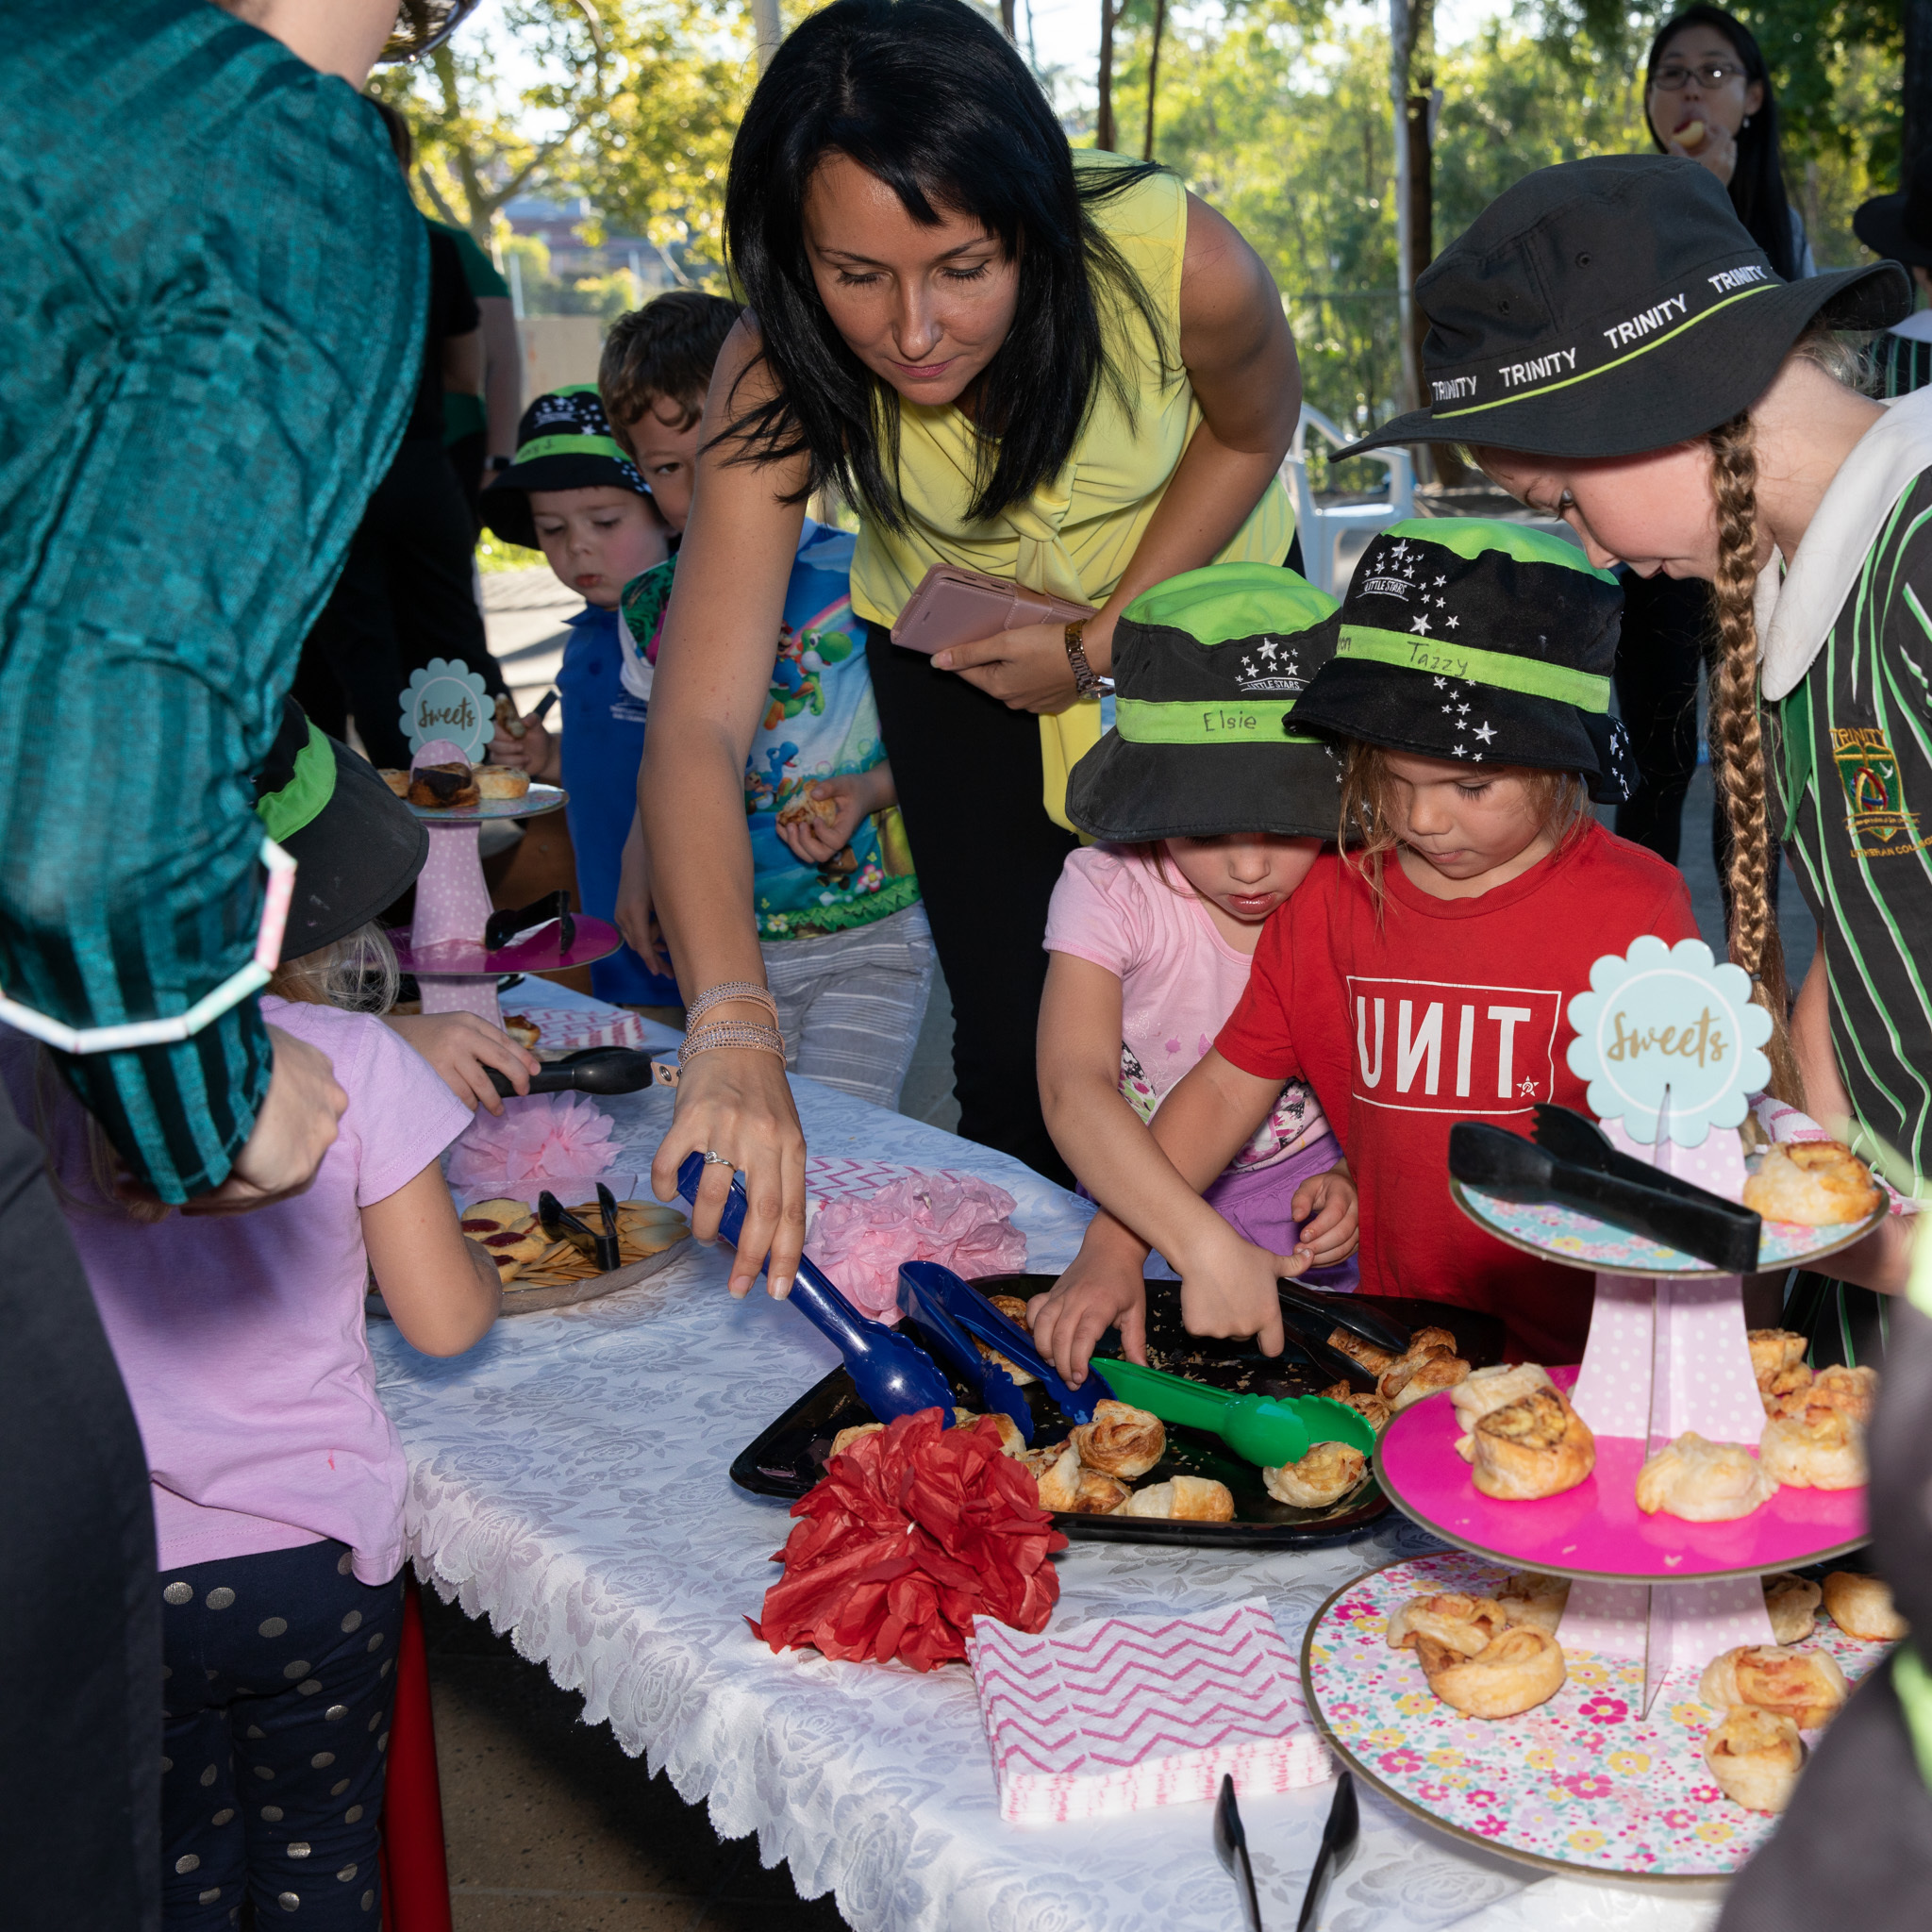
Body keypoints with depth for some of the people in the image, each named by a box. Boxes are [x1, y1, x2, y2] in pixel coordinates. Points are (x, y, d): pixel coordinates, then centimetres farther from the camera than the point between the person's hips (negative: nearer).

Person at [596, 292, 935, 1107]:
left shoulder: (853, 581, -10)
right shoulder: (650, 606, 5)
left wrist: (868, 792, -21)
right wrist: (640, 848, 6)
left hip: (867, 935, -4)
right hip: (724, 948, 5)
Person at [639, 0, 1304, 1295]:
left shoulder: (1182, 265, -35)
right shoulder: (780, 381, -34)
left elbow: (1252, 432, -10)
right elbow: (699, 727, -42)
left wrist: (1101, 645, -20)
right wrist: (736, 1038, -56)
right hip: (956, 645, 0)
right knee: (1018, 1043, -3)